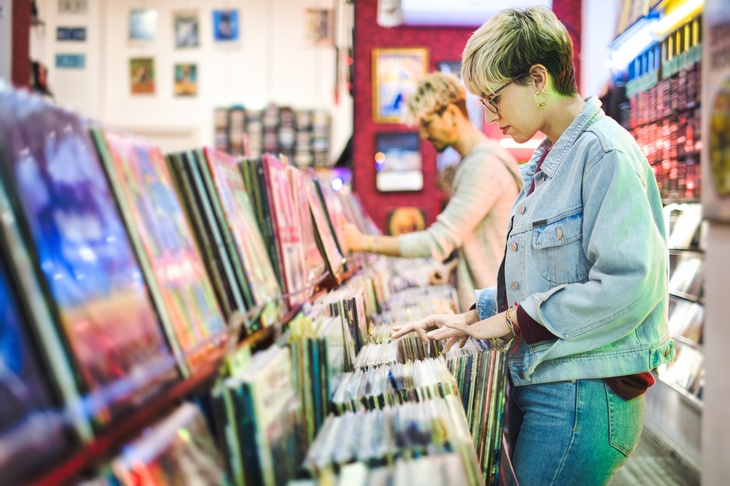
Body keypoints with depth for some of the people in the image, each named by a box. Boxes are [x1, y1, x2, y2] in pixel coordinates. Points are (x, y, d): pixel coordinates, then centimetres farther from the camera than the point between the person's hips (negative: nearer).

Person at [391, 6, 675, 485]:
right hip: (537, 385, 9)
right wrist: (470, 318, 11)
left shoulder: (605, 151, -15)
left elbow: (628, 287, -24)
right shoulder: (548, 161, 17)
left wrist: (510, 320, -16)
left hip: (583, 398, -9)